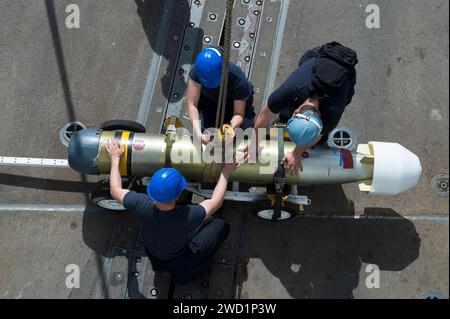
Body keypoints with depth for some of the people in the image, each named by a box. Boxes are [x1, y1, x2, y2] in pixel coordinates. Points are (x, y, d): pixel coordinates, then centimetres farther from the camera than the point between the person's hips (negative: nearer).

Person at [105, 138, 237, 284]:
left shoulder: (142, 206, -33)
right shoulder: (188, 216, -41)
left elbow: (115, 191, -12)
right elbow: (215, 203, -20)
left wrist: (115, 158, -1)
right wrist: (225, 173, -8)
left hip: (153, 254, 4)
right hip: (179, 260, -4)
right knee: (221, 226, 4)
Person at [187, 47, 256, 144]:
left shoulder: (237, 79, -37)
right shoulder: (197, 72, -33)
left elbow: (239, 114, -30)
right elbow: (192, 104, -32)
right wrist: (198, 132, -46)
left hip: (234, 102, -1)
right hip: (208, 101, 1)